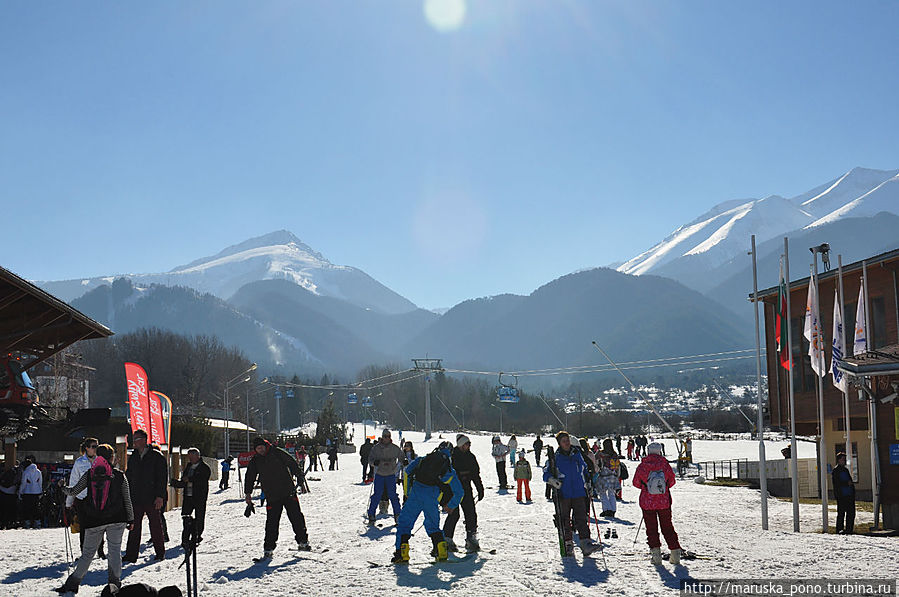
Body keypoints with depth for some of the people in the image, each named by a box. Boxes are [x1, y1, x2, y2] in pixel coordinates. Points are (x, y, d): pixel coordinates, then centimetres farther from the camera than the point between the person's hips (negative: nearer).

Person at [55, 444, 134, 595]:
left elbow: (74, 491, 9)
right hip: (116, 520, -2)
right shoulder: (120, 476, -2)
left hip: (93, 521, 2)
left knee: (88, 552, 12)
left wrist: (64, 489, 31)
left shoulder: (89, 474, 1)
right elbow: (127, 500, 2)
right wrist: (131, 519, 11)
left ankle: (72, 583, 11)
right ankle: (114, 581, 0)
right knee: (115, 550, 7)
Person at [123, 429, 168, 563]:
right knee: (134, 527, 3)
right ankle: (131, 555, 6)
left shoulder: (157, 457, -3)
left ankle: (160, 553, 15)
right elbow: (128, 478, 18)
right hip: (136, 499, 5)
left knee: (155, 526, 3)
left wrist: (160, 496, -13)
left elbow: (163, 477, -6)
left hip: (152, 498, -5)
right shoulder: (132, 458, 13)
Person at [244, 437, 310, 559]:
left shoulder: (276, 452, 0)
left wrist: (298, 475, 0)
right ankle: (269, 548, 4)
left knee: (296, 517, 0)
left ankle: (303, 541, 12)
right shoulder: (255, 462, 7)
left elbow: (292, 463, 4)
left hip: (288, 492, -1)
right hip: (272, 497, 1)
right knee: (272, 522, -4)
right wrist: (248, 494, 6)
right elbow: (249, 478, 13)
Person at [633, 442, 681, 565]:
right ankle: (675, 553, 11)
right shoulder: (665, 464, -6)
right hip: (664, 502, 2)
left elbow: (636, 483, -1)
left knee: (651, 528, 7)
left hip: (647, 502, -1)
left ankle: (656, 552, -6)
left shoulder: (642, 466, -8)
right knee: (667, 527, 13)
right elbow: (672, 481, 3)